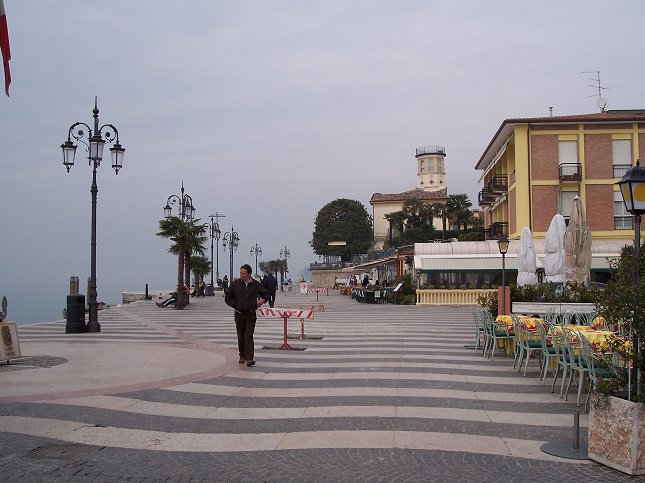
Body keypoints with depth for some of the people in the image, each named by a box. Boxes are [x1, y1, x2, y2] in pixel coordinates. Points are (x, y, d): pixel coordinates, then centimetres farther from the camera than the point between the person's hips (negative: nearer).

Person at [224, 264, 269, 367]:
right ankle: (242, 356, 25)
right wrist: (235, 305, -2)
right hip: (239, 314, 2)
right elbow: (227, 297, 8)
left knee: (249, 336, -9)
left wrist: (263, 300, -1)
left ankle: (249, 358, -13)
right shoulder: (235, 284, 0)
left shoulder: (256, 285, 0)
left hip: (251, 314, -1)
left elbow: (265, 293, 17)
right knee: (240, 337, 9)